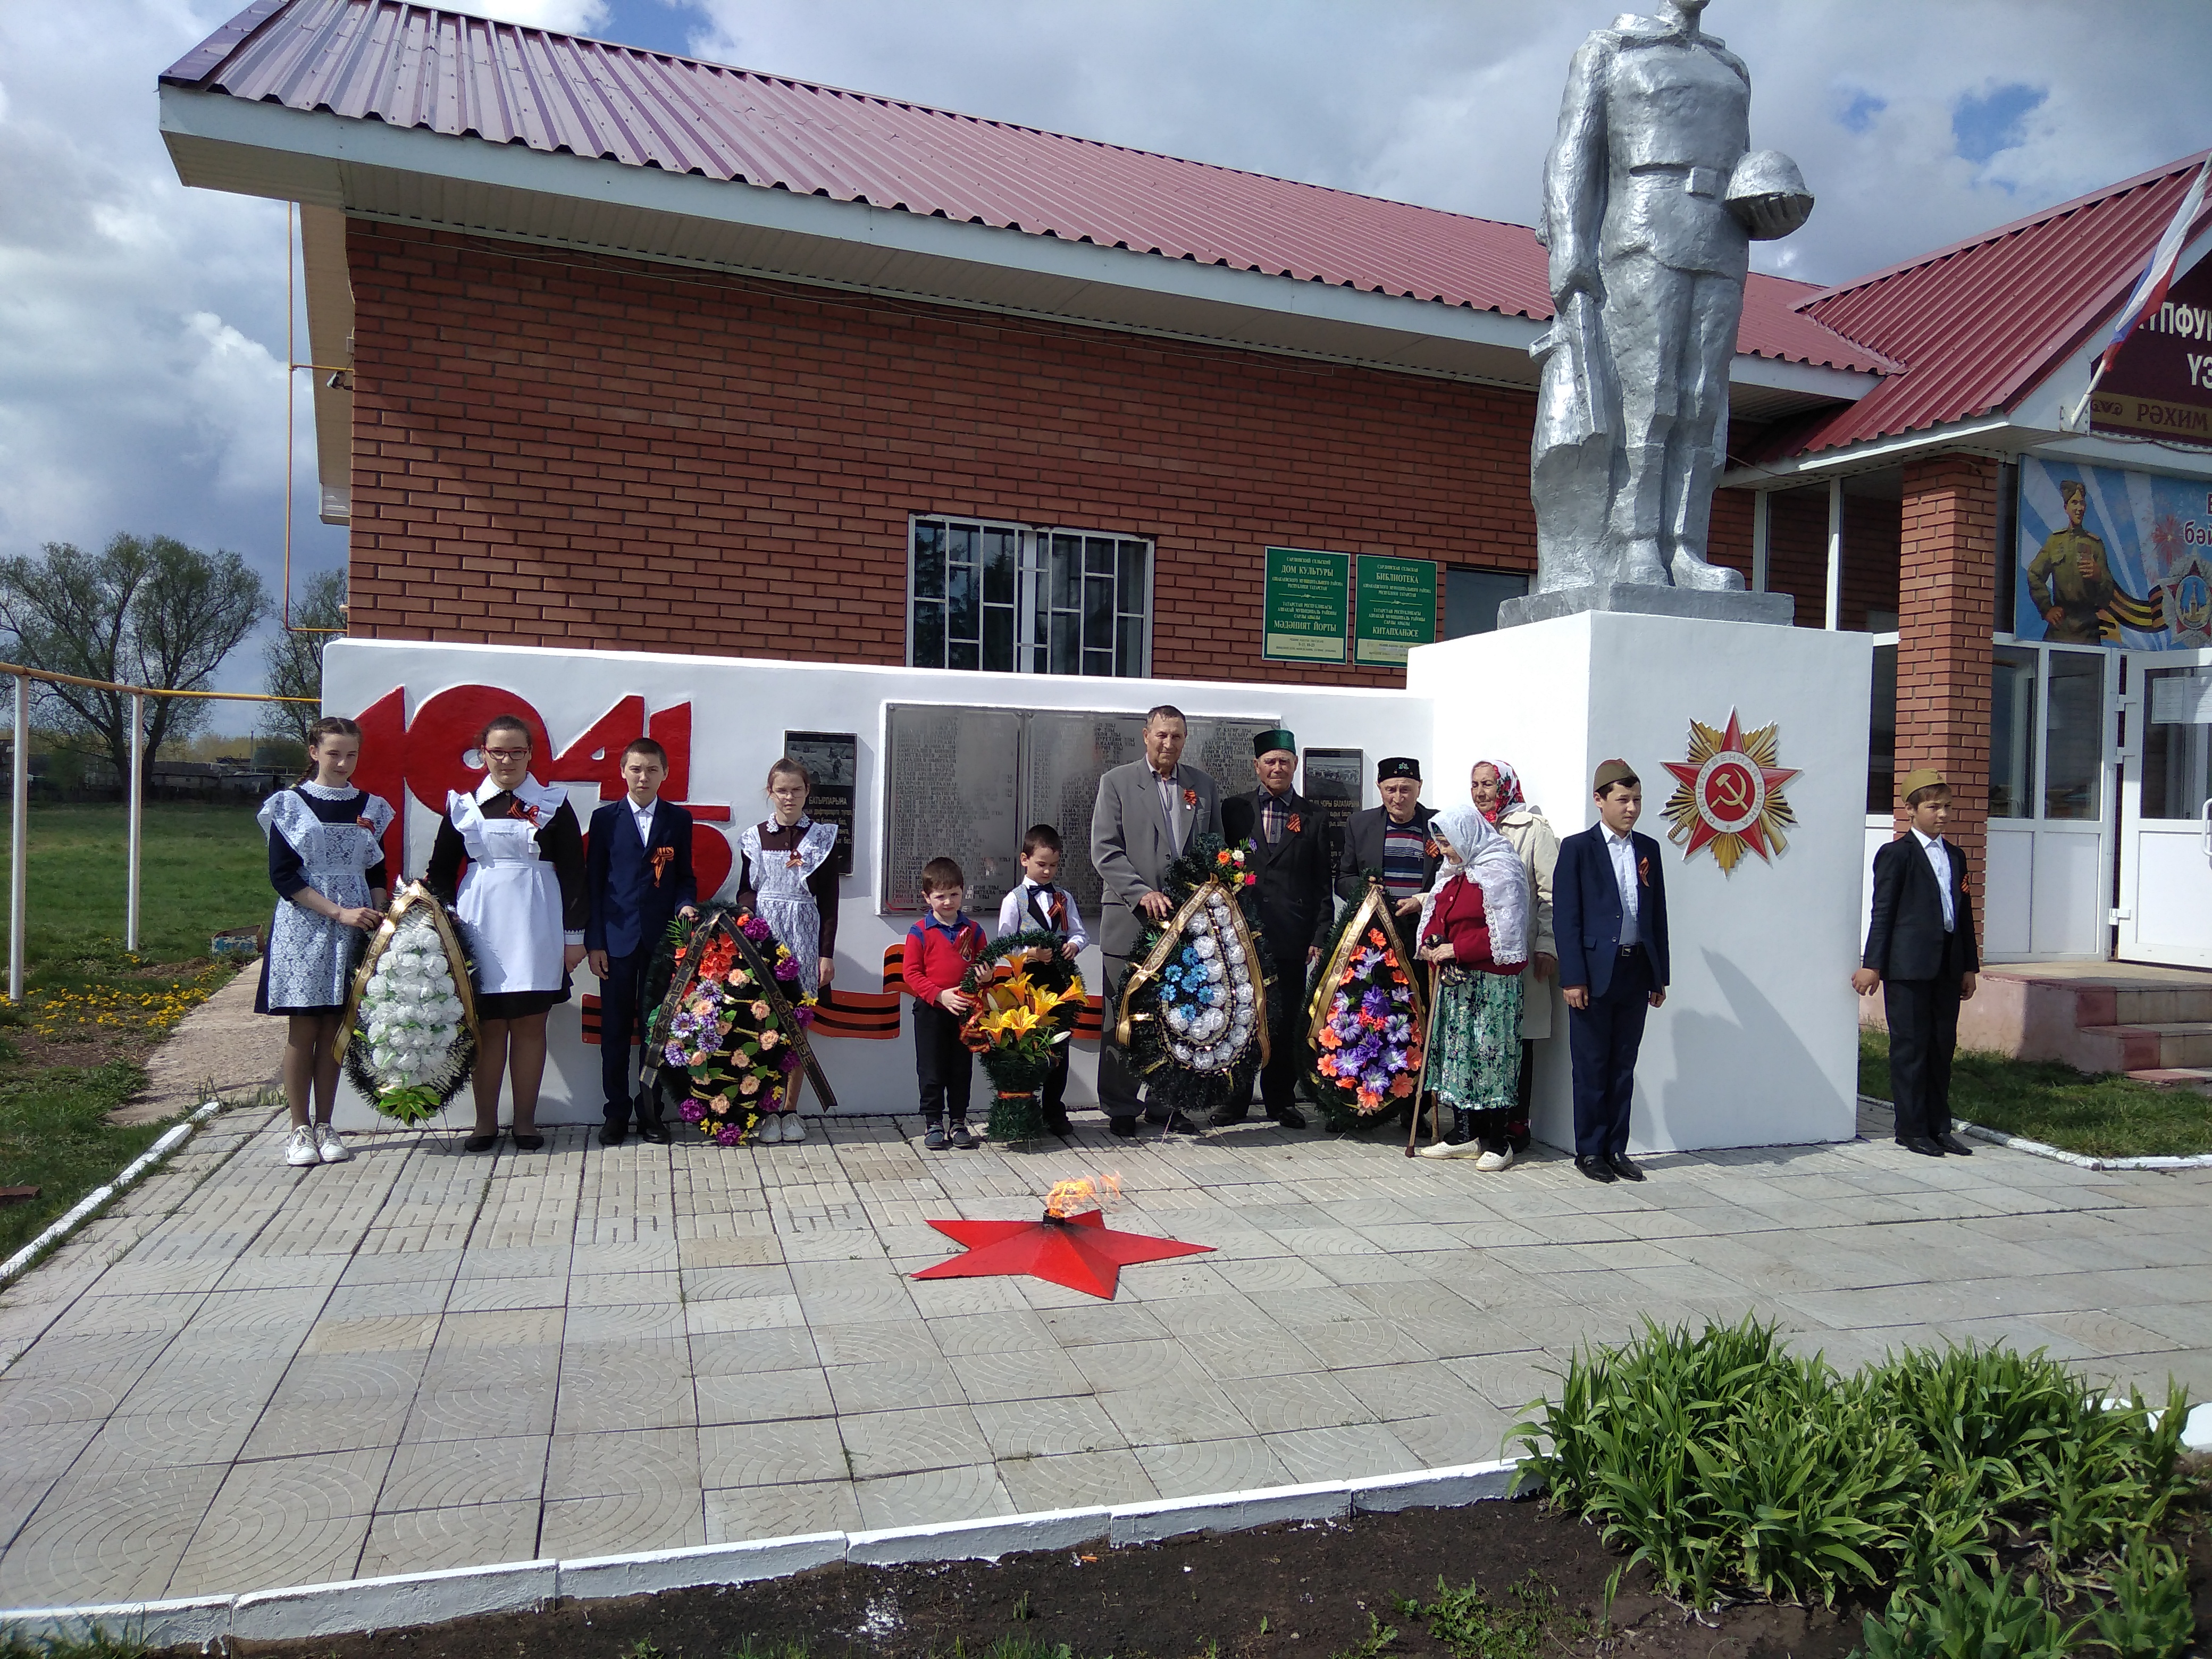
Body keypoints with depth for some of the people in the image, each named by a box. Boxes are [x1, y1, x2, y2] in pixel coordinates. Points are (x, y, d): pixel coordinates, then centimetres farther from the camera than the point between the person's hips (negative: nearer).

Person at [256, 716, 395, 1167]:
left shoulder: (370, 807, 9)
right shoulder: (289, 804, -1)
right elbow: (282, 876, -7)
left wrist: (377, 918, -4)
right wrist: (339, 912, -15)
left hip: (353, 929, 3)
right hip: (303, 925, -3)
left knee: (334, 1029, 7)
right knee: (303, 1029, 0)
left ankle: (325, 1126, 14)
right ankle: (300, 1129, 8)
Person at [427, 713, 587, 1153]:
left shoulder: (554, 804, 3)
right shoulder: (463, 805, 8)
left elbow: (572, 871, 3)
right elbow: (441, 870, 10)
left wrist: (574, 934, -1)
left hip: (535, 925, -1)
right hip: (480, 923, 1)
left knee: (530, 1024, 2)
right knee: (488, 1025, 3)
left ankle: (526, 1121, 11)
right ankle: (485, 1122, 12)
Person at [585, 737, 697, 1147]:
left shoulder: (678, 819, 8)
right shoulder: (605, 818, 5)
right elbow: (593, 882, 3)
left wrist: (687, 904, -10)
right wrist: (594, 941, -3)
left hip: (662, 939, 1)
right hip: (617, 939, 0)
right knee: (615, 1028, 5)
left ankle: (651, 1111, 14)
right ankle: (616, 1111, 15)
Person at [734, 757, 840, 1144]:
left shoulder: (822, 837, 5)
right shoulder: (754, 837, 8)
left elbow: (829, 900, 3)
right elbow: (745, 892, 11)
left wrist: (827, 954, -1)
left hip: (804, 938, -1)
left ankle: (791, 1109, 10)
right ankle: (767, 1110, 6)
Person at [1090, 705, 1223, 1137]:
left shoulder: (1203, 786, 13)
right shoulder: (1117, 782, 3)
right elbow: (1104, 851, -5)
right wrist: (1142, 894, -16)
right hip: (1130, 921, -3)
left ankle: (1166, 1103, 19)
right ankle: (1121, 1110, 11)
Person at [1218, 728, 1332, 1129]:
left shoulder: (1314, 817, 9)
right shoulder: (1234, 809, 9)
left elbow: (1323, 884, 7)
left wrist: (1320, 937, -1)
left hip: (1291, 939, 0)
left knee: (1285, 1022, 3)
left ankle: (1282, 1101, 16)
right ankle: (1235, 1101, 14)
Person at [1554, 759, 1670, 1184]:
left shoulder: (1648, 849, 11)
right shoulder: (1577, 848, -3)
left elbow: (1658, 915, 13)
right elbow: (1565, 918, -7)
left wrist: (1660, 975, 10)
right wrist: (1572, 978, -12)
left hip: (1637, 971, 4)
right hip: (1595, 973, -4)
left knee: (1624, 1066, 10)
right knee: (1592, 1067, 3)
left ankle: (1617, 1149, 18)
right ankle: (1590, 1150, 12)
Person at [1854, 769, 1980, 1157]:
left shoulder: (1955, 856, 17)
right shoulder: (1896, 854, -3)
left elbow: (1964, 914, 18)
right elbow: (1882, 912, -5)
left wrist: (1969, 966, 15)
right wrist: (1872, 965, -9)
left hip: (1947, 967, 6)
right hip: (1909, 966, -6)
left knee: (1943, 1046, 10)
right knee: (1911, 1047, -1)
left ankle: (1939, 1127, 18)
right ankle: (1912, 1130, 6)